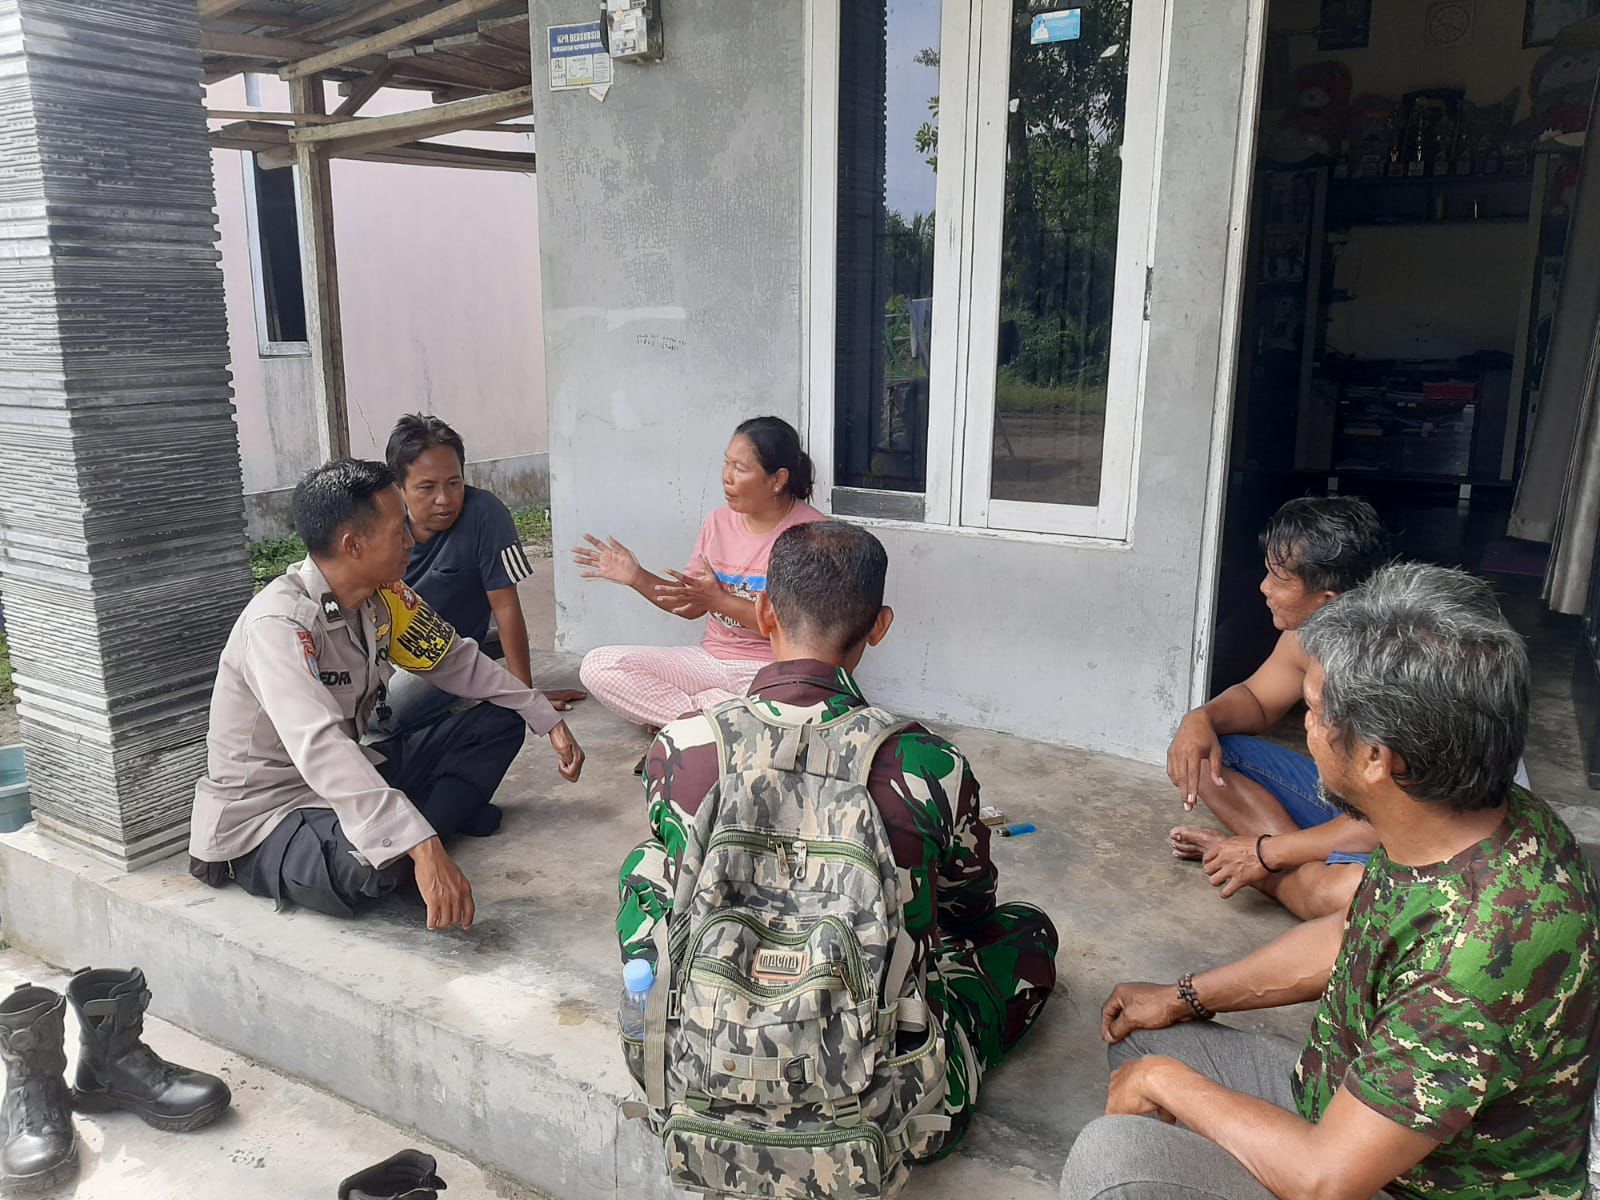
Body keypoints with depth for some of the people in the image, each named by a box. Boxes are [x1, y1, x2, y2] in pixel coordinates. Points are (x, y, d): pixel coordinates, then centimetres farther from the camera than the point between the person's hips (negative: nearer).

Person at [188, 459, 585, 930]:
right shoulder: (278, 623, -29)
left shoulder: (381, 596, -4)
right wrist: (424, 850, -50)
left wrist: (548, 721, 2)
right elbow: (320, 749, -42)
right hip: (263, 815, -8)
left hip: (348, 780, 8)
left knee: (499, 723, 4)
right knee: (371, 864, -40)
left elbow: (458, 661, 8)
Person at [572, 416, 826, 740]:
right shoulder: (719, 521, 7)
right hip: (711, 659, 5)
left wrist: (719, 599, -24)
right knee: (597, 665, -10)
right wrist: (637, 578, -2)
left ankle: (683, 715, -16)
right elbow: (692, 605, 12)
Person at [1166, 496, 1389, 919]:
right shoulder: (1306, 635, -6)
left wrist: (1268, 852, -26)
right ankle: (1303, 862, -13)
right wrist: (1203, 718, -14)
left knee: (1345, 890, -41)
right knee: (1196, 755, -2)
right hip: (1335, 791, 8)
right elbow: (1257, 699, 13)